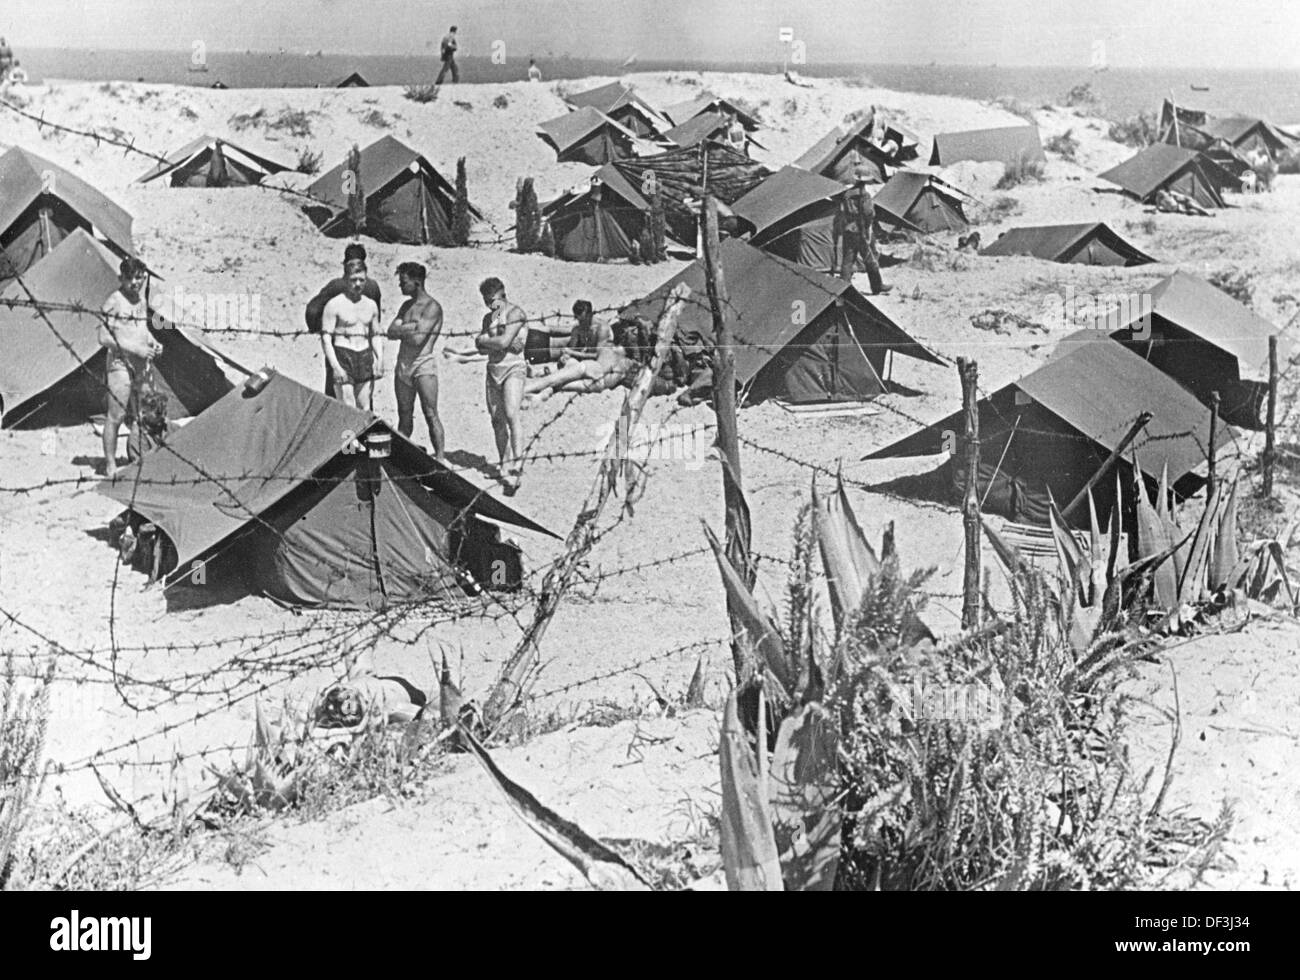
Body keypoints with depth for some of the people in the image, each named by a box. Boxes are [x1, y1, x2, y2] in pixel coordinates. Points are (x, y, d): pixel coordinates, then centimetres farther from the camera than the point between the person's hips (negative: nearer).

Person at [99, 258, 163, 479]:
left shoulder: (142, 300, 10)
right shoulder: (114, 302, -12)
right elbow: (104, 337, -15)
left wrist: (154, 342, 6)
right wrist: (135, 348, -20)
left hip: (142, 366, 7)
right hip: (120, 365, -7)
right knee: (116, 417, -5)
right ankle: (110, 465, 3)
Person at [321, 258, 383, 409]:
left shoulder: (371, 305, 12)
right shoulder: (334, 305, -5)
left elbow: (376, 336, 20)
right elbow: (326, 338, -8)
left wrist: (380, 359, 5)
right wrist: (335, 366, -17)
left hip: (365, 359, 5)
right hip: (343, 358, -5)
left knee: (365, 410, 5)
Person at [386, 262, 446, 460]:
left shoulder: (432, 307, -11)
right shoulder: (407, 305, 15)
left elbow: (417, 339, -20)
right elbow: (391, 332, 7)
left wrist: (401, 330, -3)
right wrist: (411, 327, -10)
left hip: (423, 364, -8)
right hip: (402, 364, 8)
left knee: (431, 415, -8)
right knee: (404, 415, 13)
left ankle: (440, 457, -8)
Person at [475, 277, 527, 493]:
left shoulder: (515, 313, -7)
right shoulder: (488, 318, 17)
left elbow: (504, 342, -18)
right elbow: (479, 347, 8)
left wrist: (485, 340, -1)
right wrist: (497, 342, -9)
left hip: (513, 369, -7)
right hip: (493, 369, 7)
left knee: (511, 414, -23)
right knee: (497, 420, 5)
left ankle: (517, 465, -29)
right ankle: (505, 466, 13)